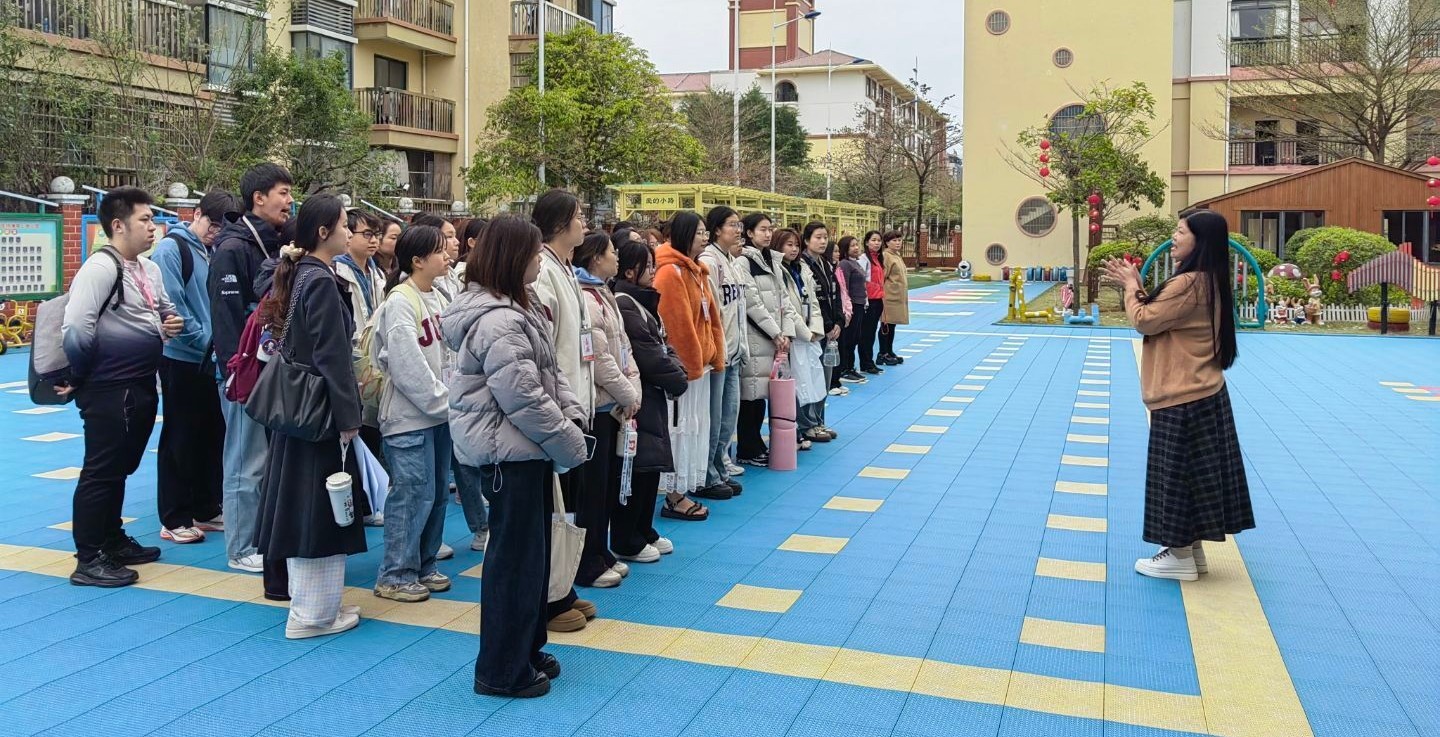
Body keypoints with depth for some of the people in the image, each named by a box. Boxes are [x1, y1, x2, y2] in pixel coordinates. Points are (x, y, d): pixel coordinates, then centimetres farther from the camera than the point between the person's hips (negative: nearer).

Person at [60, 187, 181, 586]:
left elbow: (166, 310, 28)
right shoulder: (101, 267, -17)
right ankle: (88, 559, 7)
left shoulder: (150, 269, 12)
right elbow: (76, 328, -24)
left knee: (121, 468, 19)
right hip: (109, 389, -9)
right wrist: (78, 379, -14)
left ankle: (113, 541, 33)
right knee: (101, 472, -1)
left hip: (142, 386, 9)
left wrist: (172, 324, 4)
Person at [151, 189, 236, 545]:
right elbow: (172, 305, -19)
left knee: (212, 435, 12)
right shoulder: (171, 248, -11)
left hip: (209, 360, 7)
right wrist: (205, 340, -14)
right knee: (180, 438, 1)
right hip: (182, 358, -7)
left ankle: (206, 510, 23)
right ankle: (174, 519, 10)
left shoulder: (212, 253, 11)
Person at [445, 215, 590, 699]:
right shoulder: (497, 323, -22)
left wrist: (571, 413, 1)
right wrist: (571, 444, -14)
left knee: (533, 550, 19)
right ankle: (502, 671, 14)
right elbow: (524, 399, -24)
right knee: (515, 557, 0)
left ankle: (526, 648, 33)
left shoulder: (517, 309, 12)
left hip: (525, 451, 11)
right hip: (509, 453, -11)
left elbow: (551, 372, 16)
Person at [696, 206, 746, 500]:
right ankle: (707, 478, 8)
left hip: (733, 351, 9)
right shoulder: (708, 261, -12)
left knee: (729, 414, 13)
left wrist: (740, 346, 17)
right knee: (714, 417, -2)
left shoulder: (732, 261, 15)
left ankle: (721, 471, 24)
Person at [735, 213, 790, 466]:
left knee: (762, 393, 12)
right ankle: (747, 451, 4)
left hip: (773, 338, 8)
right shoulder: (745, 261, -9)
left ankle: (756, 445, 21)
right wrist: (775, 333, -11)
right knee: (751, 393, -5)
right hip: (754, 338, -8)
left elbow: (783, 299, 15)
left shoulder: (773, 261, 17)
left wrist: (786, 332, 2)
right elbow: (752, 302, -14)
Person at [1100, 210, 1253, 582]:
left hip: (1183, 399, -10)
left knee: (1178, 473, 0)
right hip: (1202, 393, 10)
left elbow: (1145, 321, -16)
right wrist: (1134, 286, 6)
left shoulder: (1188, 284, -21)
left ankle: (1181, 558, 10)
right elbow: (1160, 316, 16)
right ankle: (1192, 551, 24)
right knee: (1193, 472, 15)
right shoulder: (1206, 282, 12)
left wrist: (1131, 286, -1)